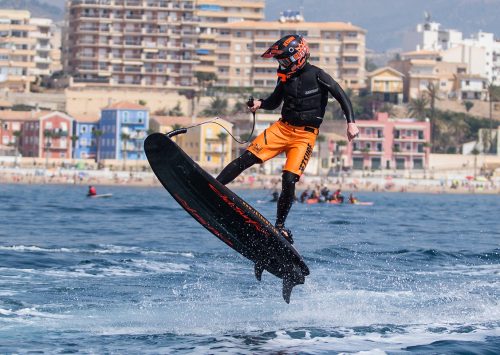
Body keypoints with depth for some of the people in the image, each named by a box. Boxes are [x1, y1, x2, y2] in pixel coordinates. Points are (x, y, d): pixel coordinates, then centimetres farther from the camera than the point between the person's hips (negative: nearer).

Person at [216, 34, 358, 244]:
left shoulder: (317, 76, -8)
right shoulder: (286, 77, 8)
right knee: (247, 158, -10)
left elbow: (341, 96, -6)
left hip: (305, 135, -5)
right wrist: (260, 104, 0)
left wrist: (351, 122, -15)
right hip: (283, 128, 5)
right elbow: (275, 102, 22)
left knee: (289, 181, -14)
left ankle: (280, 226, 0)